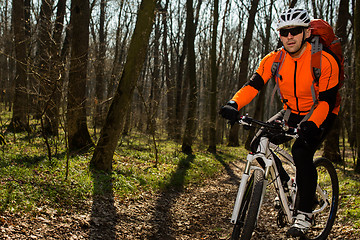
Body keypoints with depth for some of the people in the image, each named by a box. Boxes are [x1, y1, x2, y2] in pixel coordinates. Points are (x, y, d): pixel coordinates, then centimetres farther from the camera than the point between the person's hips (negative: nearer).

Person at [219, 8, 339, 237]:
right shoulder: (274, 60, -11)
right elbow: (253, 85, -19)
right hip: (292, 112, 5)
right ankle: (286, 185, 12)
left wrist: (312, 125, -43)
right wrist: (234, 104, -38)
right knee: (259, 144, -13)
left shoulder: (324, 61, -23)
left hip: (320, 114, -5)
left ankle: (305, 213, -16)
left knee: (301, 151, -30)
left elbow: (327, 100, -25)